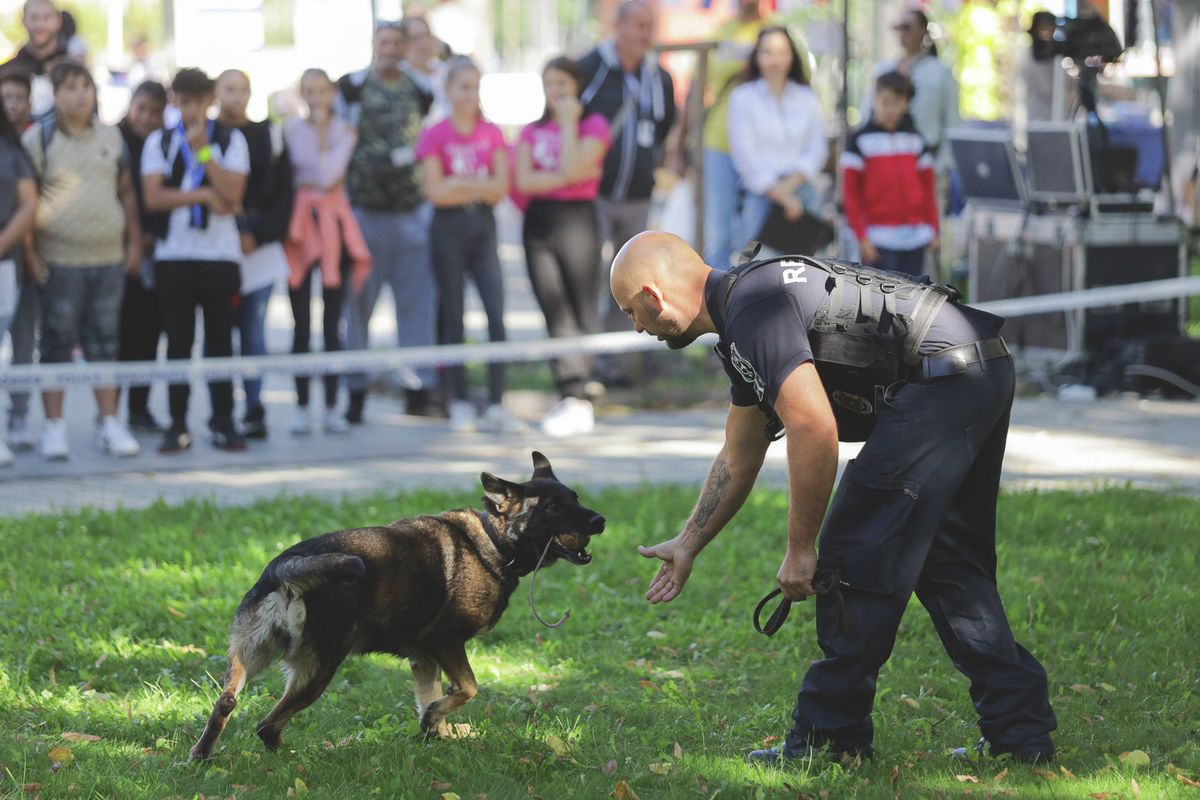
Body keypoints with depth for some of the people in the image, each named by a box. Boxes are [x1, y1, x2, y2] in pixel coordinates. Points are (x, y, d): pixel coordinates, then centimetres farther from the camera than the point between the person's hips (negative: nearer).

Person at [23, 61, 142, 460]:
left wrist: (134, 241, 12)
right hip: (59, 261, -4)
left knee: (105, 342, 8)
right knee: (57, 343, 0)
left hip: (109, 259, 4)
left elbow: (126, 192, 17)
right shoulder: (37, 139, -3)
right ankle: (54, 427, 7)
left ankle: (109, 423, 14)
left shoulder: (110, 138, 11)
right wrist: (30, 251, -10)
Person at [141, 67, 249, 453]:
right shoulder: (159, 141, 7)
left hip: (220, 254, -1)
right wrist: (204, 195, -9)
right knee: (178, 341, 2)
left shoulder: (231, 140, 5)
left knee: (220, 340, 1)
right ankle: (178, 425, 5)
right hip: (172, 257, 1)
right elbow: (153, 197, -5)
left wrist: (203, 151, -12)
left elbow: (232, 194, -8)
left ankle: (223, 422, 6)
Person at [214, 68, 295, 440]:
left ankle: (254, 410, 5)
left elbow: (284, 194, 8)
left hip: (260, 246, 2)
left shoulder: (270, 136, 10)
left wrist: (259, 237, -3)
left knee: (253, 332, 1)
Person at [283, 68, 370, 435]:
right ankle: (301, 406, 3)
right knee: (301, 325, -1)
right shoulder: (291, 130, 7)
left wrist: (323, 130, -8)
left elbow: (328, 176, -10)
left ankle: (332, 406, 4)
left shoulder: (344, 131, 3)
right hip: (300, 224, 0)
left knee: (333, 323, 0)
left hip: (333, 223, 0)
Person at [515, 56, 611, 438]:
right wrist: (564, 178, -10)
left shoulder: (593, 125, 2)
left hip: (576, 217, -4)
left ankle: (575, 400, -1)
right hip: (539, 221, 4)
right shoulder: (533, 131, 15)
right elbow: (523, 180, 0)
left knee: (582, 312, -2)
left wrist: (568, 122, -7)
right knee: (555, 312, -3)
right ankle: (573, 399, -4)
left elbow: (573, 169, -14)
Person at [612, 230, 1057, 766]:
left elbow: (815, 430, -21)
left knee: (858, 555, -3)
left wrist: (799, 551, -12)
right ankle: (1022, 732, 15)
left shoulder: (754, 307, -13)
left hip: (941, 379, -11)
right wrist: (687, 546, 40)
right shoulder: (741, 325, 20)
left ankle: (830, 736, 4)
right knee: (948, 564, 15)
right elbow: (738, 458, 32)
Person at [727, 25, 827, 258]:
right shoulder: (742, 97, 2)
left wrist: (791, 183, -9)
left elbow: (818, 148, 7)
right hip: (761, 195, -3)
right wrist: (778, 193, -9)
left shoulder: (807, 98, 11)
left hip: (802, 191, 3)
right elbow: (744, 154, -3)